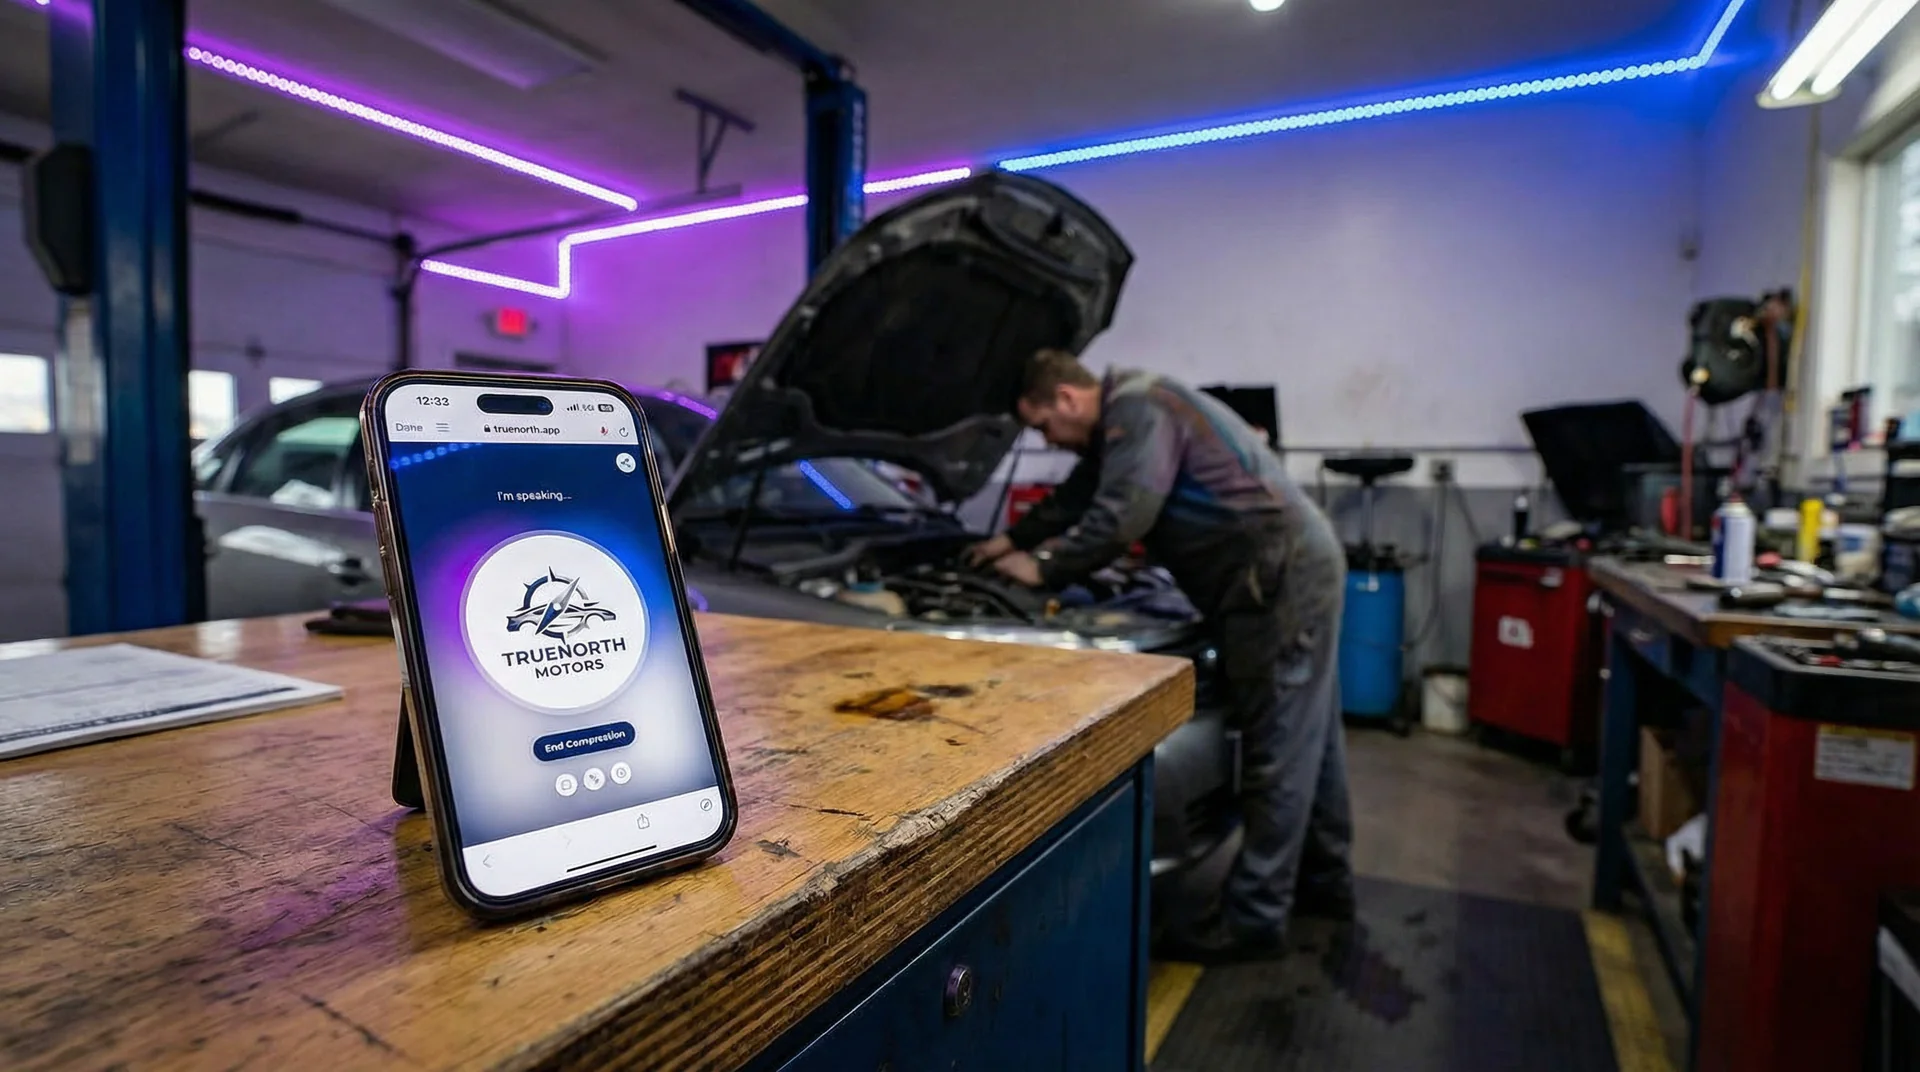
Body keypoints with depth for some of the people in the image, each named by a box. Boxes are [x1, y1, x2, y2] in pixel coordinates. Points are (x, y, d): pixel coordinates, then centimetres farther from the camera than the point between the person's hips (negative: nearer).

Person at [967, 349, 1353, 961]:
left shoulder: (1139, 410, -13)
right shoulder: (1123, 422, 20)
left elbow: (1119, 516, -22)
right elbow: (1079, 497, 33)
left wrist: (1044, 569, -10)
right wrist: (1013, 538, 39)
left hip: (1283, 574, -11)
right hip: (1296, 568, 11)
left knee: (1277, 749, -6)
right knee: (1305, 736, 18)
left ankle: (1254, 919, 3)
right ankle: (1324, 881, 31)